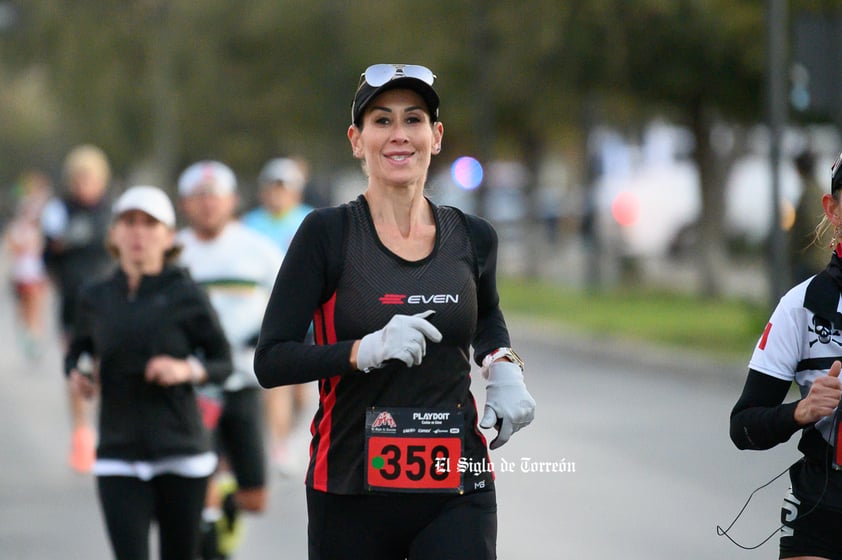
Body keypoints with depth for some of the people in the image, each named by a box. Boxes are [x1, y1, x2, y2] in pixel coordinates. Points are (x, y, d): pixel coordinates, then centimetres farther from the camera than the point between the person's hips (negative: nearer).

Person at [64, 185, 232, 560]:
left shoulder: (186, 297, -4)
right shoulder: (95, 298, 4)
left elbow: (223, 363, 3)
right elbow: (77, 349, 21)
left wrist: (188, 370, -17)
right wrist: (75, 375, -2)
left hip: (182, 456, -1)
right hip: (119, 457, 1)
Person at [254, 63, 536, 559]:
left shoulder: (472, 238, 6)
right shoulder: (328, 234, -4)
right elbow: (271, 361, -9)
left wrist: (504, 369, 8)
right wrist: (366, 350, -23)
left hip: (457, 497, 2)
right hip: (352, 494, -1)